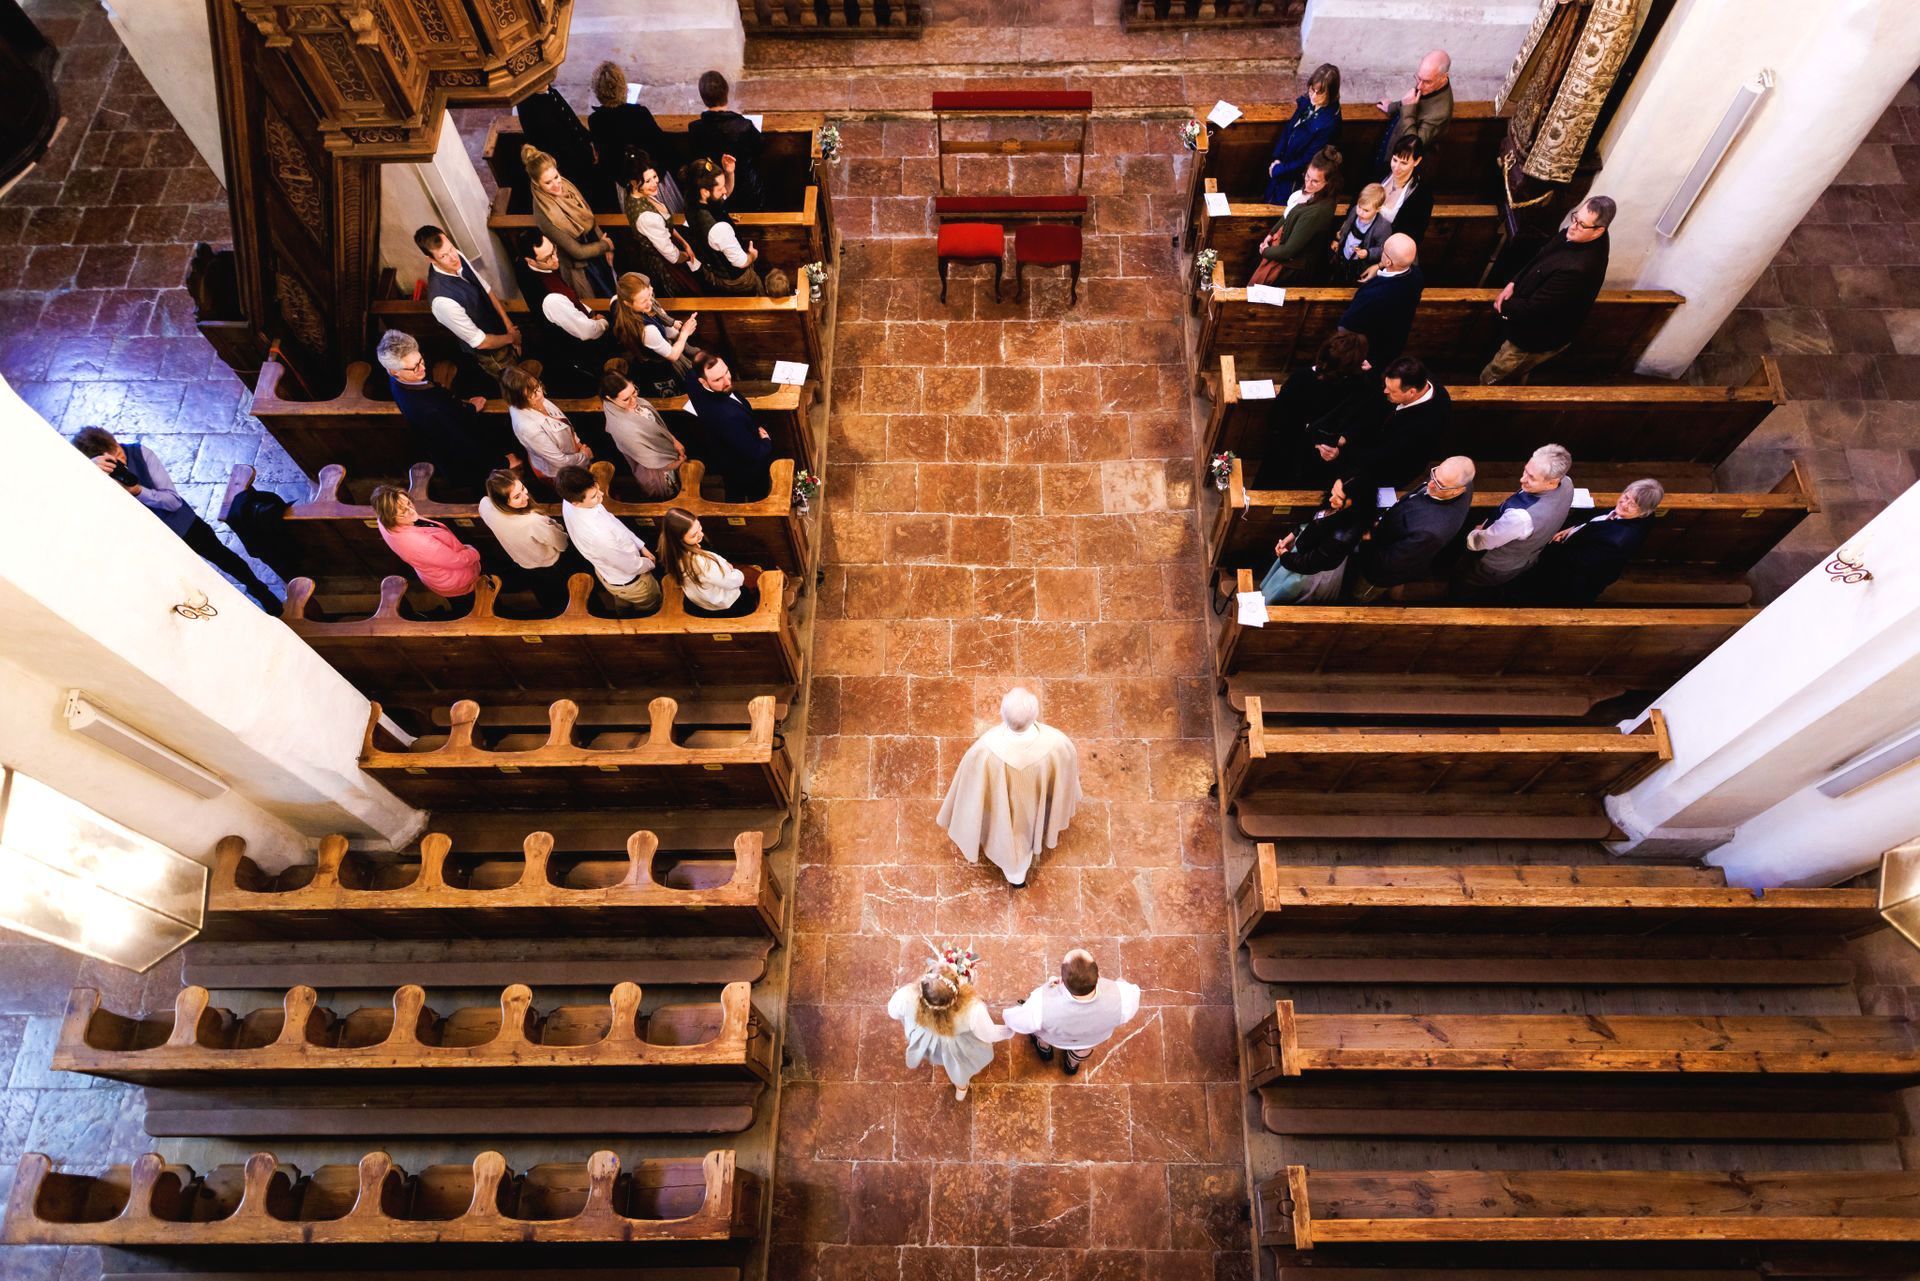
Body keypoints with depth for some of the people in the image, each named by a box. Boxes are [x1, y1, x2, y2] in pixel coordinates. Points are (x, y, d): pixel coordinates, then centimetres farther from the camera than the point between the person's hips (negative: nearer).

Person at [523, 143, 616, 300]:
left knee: (615, 292, 26)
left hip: (597, 250, 7)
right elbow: (578, 252, -26)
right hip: (581, 268, -7)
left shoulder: (566, 186, -13)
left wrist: (605, 243, -2)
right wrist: (606, 244, -12)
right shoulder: (545, 215, -33)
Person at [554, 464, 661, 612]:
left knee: (624, 606, 36)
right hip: (628, 582, -7)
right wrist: (650, 563, -6)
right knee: (653, 609, 25)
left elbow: (613, 521, -4)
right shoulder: (597, 535, -47)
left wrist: (641, 546, 1)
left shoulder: (571, 497, -23)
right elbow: (632, 566, -28)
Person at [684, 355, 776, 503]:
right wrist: (766, 441, -16)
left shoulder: (693, 379, -24)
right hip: (747, 469, -7)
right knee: (758, 498, 25)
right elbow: (755, 454, -35)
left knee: (735, 497, 34)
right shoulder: (727, 416, -47)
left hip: (724, 458, 7)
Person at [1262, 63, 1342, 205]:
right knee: (1270, 198, 26)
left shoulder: (1329, 124, -31)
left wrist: (1278, 170, -15)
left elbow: (1308, 161, -24)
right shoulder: (1307, 101, -11)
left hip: (1297, 177, -7)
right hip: (1283, 163, 7)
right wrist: (1277, 158, -3)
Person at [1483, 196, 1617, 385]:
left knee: (1489, 380, 8)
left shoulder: (1578, 269, -40)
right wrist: (1513, 284, -7)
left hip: (1538, 339, -9)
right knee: (1517, 376, 32)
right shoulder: (1576, 236, -12)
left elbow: (1532, 309, -33)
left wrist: (1504, 306, -14)